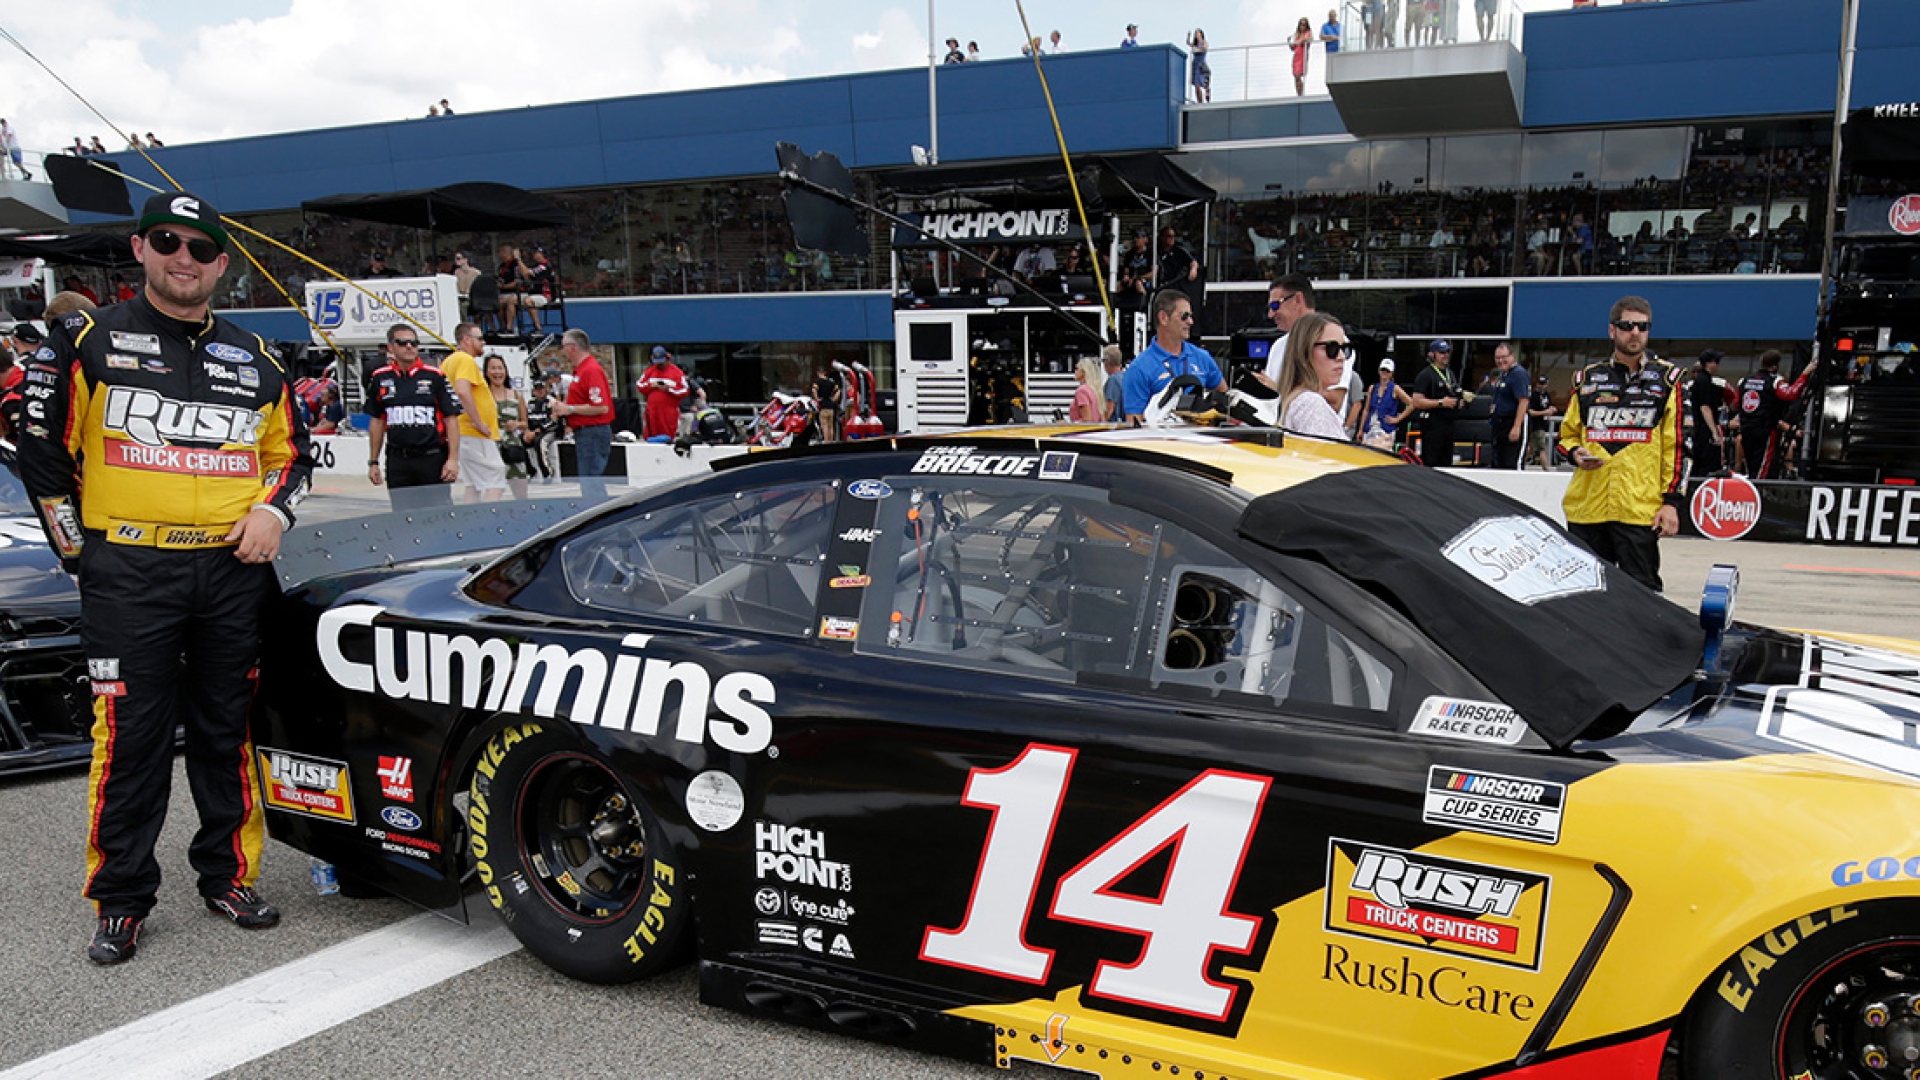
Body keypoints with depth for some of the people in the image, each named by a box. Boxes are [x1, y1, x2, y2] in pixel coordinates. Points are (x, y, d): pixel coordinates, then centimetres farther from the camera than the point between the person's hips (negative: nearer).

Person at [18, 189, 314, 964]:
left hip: (233, 569, 3)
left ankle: (229, 876, 22)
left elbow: (292, 454, 20)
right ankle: (120, 901, 11)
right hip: (128, 574, -3)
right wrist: (81, 548, -1)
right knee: (129, 738, -2)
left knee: (228, 731, 9)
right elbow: (43, 451, 2)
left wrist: (272, 511, 2)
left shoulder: (254, 361, 13)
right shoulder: (87, 341, 3)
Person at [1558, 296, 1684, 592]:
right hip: (1586, 508, 3)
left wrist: (1672, 500, -4)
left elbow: (1678, 444, 4)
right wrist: (1576, 453, -3)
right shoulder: (1587, 378, 13)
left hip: (1641, 510, -3)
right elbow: (1567, 434, 20)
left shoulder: (1666, 379, 7)